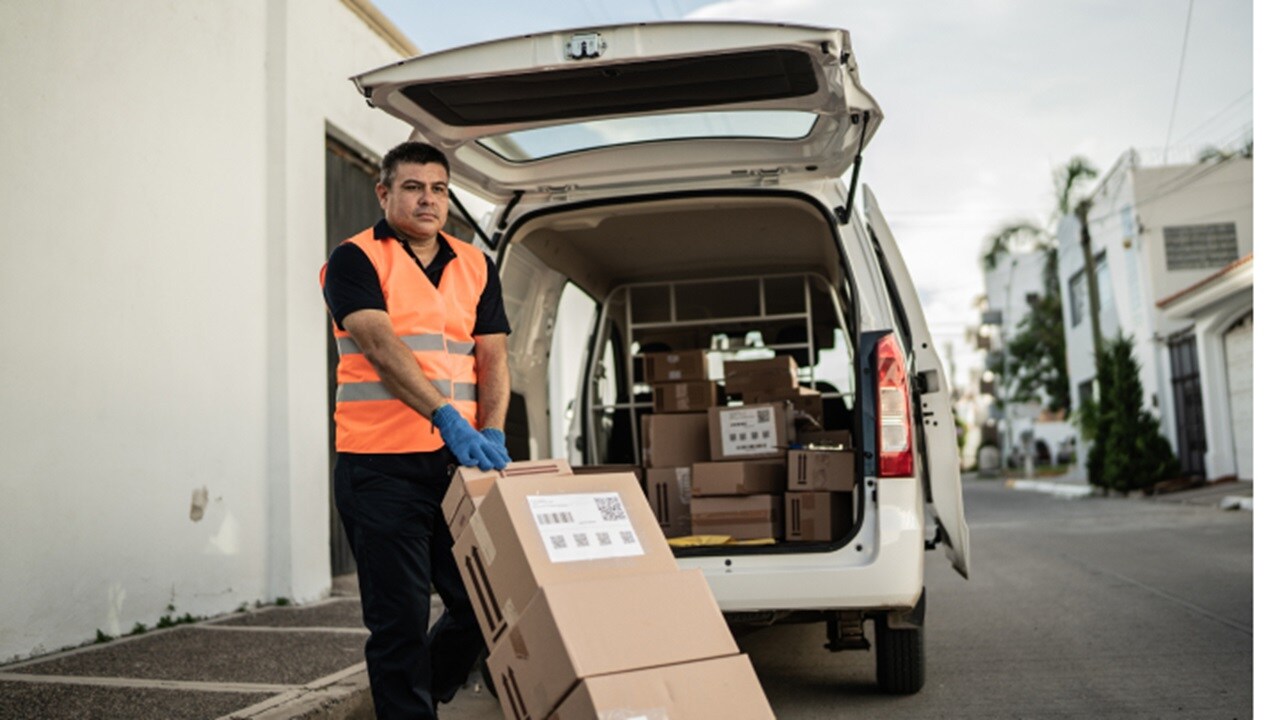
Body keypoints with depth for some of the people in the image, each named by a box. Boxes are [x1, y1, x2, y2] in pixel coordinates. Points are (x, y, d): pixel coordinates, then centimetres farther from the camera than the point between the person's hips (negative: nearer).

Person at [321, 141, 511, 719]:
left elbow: (492, 357, 7)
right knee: (400, 620, 0)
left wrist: (492, 433, -10)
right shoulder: (355, 260, -1)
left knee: (481, 603, 10)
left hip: (460, 463, 5)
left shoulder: (476, 267, 14)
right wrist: (448, 418, -26)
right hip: (381, 467, -5)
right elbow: (382, 347, -16)